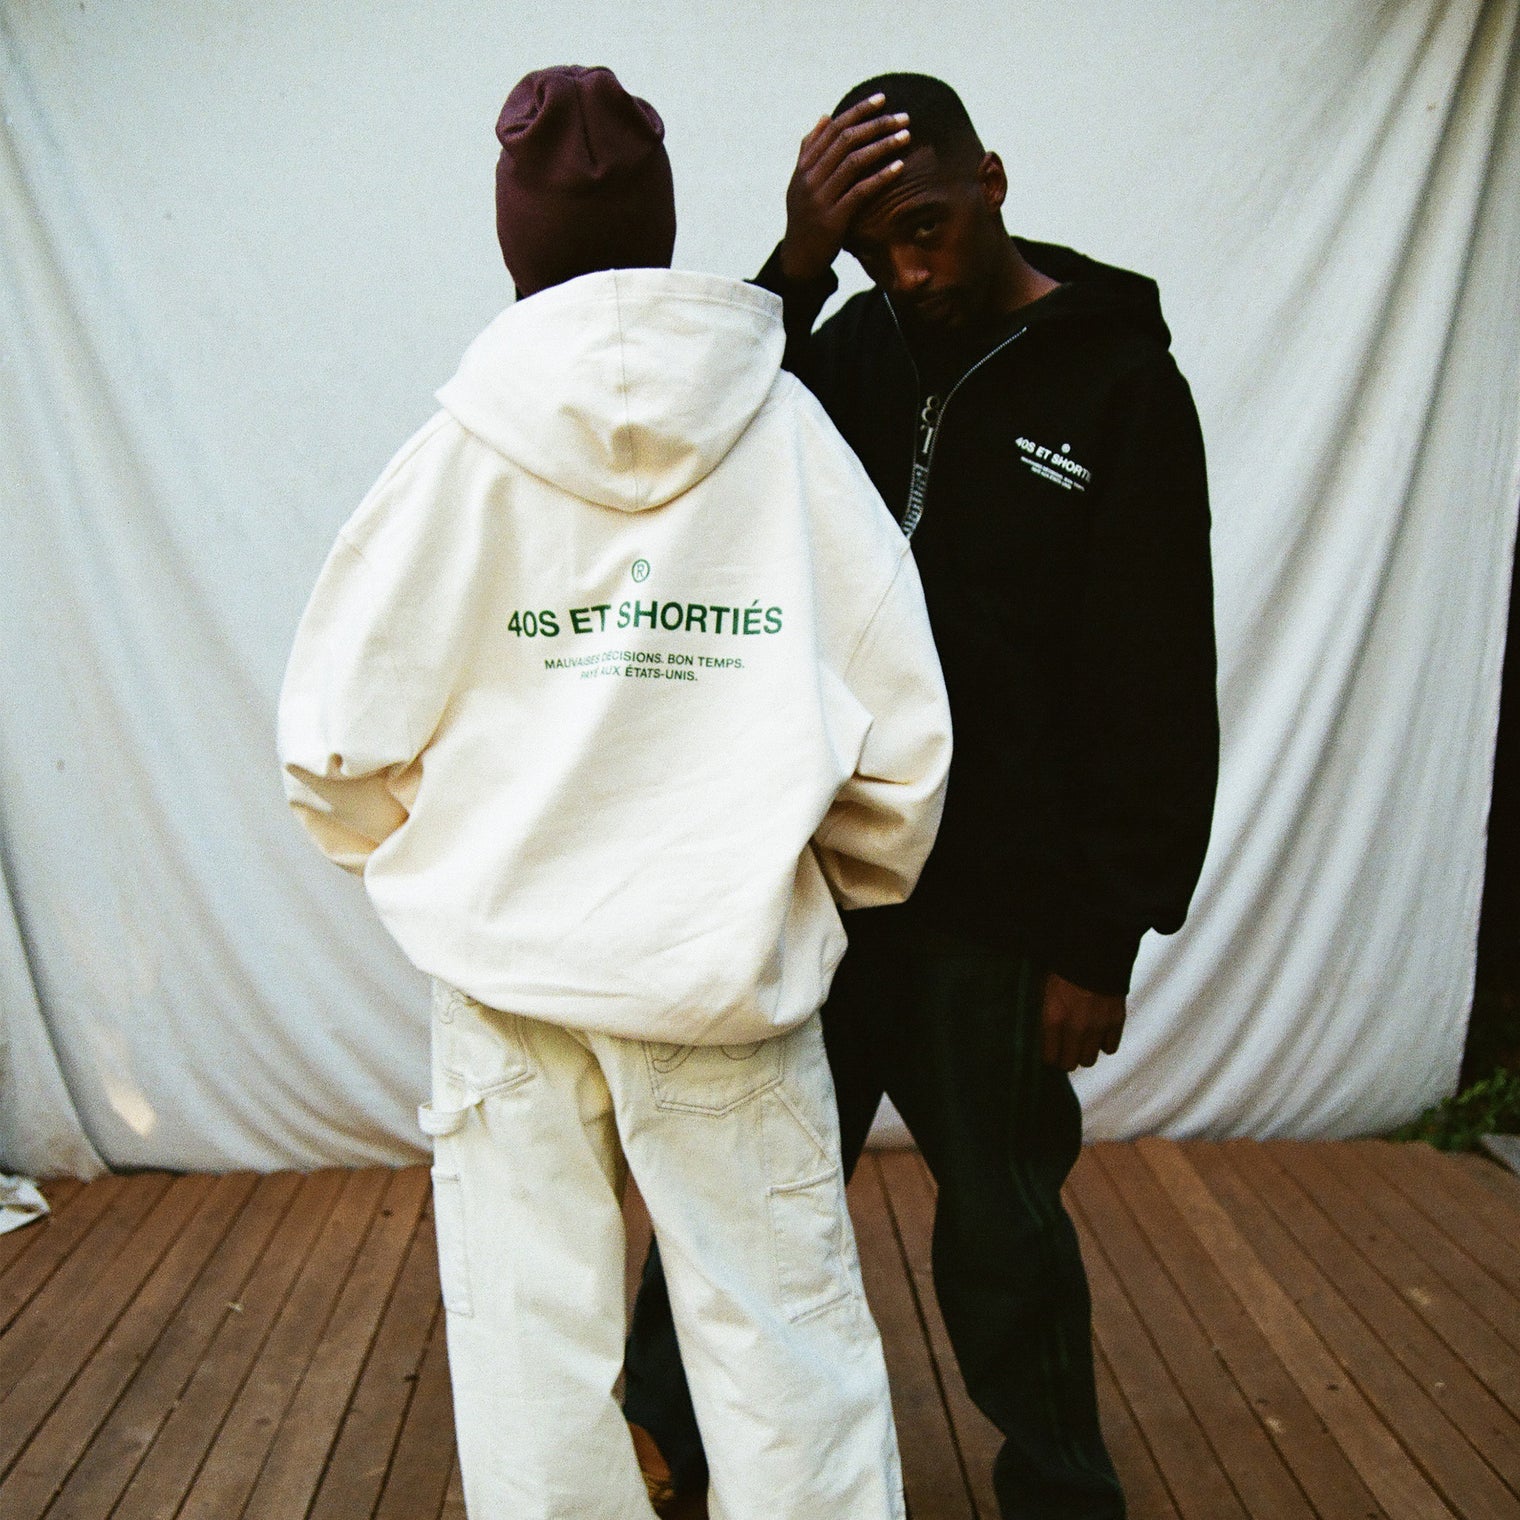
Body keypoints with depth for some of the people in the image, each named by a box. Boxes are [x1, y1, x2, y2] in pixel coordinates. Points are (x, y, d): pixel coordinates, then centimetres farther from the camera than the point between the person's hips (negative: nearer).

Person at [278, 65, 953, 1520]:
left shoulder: (461, 454, -6)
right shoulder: (788, 433, -5)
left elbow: (335, 744, -3)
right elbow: (901, 740, -6)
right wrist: (849, 886, 14)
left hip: (504, 973, 1)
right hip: (728, 968, 0)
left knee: (529, 1348, 15)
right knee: (784, 1342, 12)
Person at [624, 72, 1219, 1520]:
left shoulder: (1122, 390, -7)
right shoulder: (861, 342, 6)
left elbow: (1155, 694, -8)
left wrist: (1104, 940, -9)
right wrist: (792, 268, -16)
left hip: (999, 907, -4)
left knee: (1000, 1212, 11)